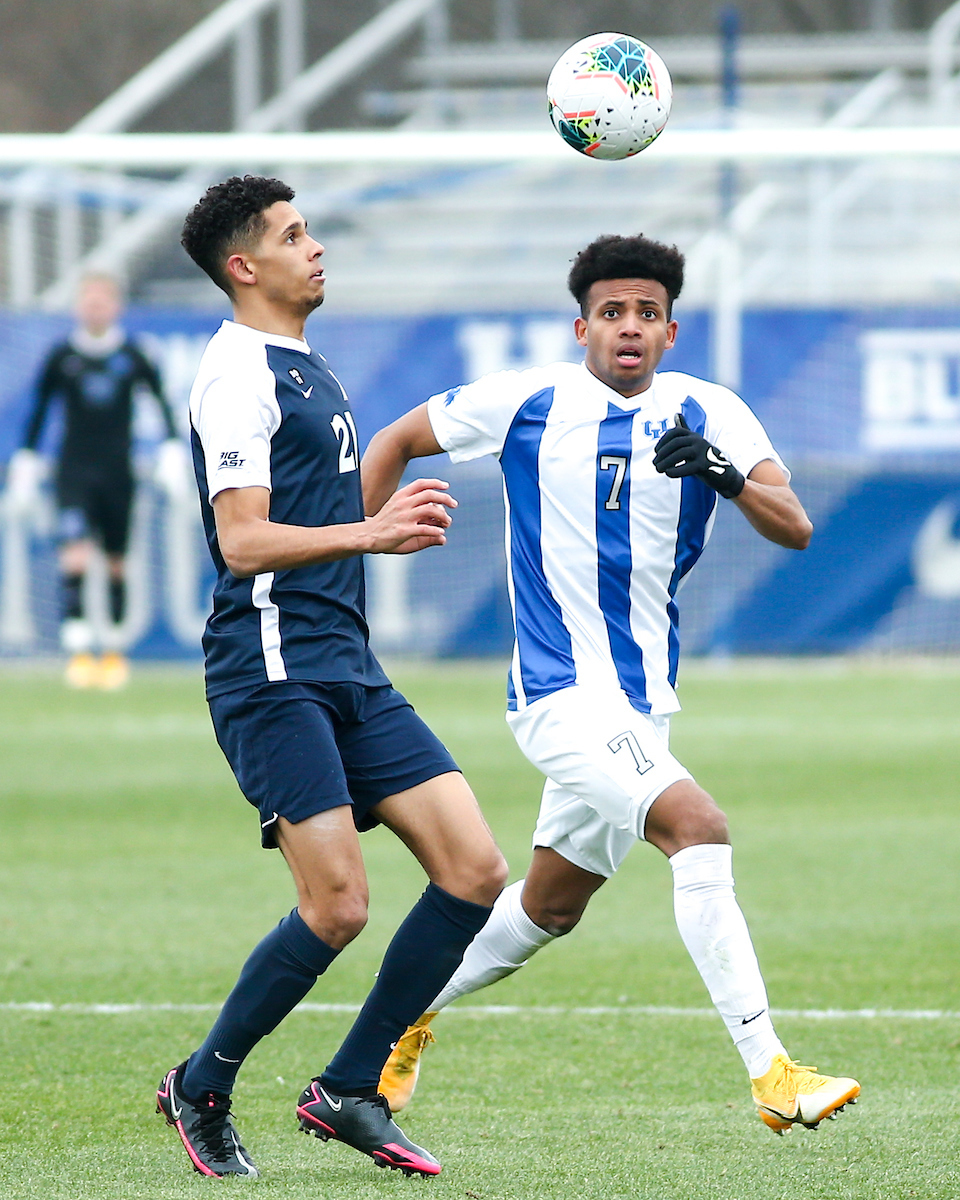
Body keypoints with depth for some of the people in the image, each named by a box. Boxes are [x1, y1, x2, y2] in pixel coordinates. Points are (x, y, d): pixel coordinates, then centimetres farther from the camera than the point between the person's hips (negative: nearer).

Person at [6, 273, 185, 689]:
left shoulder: (132, 358, 0)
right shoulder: (62, 358, 1)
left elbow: (161, 401, 7)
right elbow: (40, 409, 10)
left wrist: (171, 451, -1)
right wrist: (26, 462, 10)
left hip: (118, 473, 1)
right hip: (74, 472, -1)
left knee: (116, 562, 7)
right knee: (75, 554, -17)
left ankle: (114, 647, 23)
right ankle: (77, 647, -19)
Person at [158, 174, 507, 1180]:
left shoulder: (307, 368, 21)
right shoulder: (240, 372, -9)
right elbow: (244, 541, -18)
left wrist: (395, 525, 21)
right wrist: (372, 531, -24)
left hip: (346, 671, 9)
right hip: (273, 673, -9)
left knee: (474, 871, -1)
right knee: (337, 907, -15)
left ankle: (347, 1091, 8)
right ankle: (202, 1089, 6)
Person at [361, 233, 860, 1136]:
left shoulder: (709, 415, 2)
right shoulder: (528, 402, -5)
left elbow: (794, 530, -10)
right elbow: (395, 443, 9)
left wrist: (727, 476, -29)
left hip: (642, 702, 6)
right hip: (562, 690, -6)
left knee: (551, 907, 17)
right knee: (699, 829, -24)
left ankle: (411, 1016, 41)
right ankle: (770, 1074, -26)